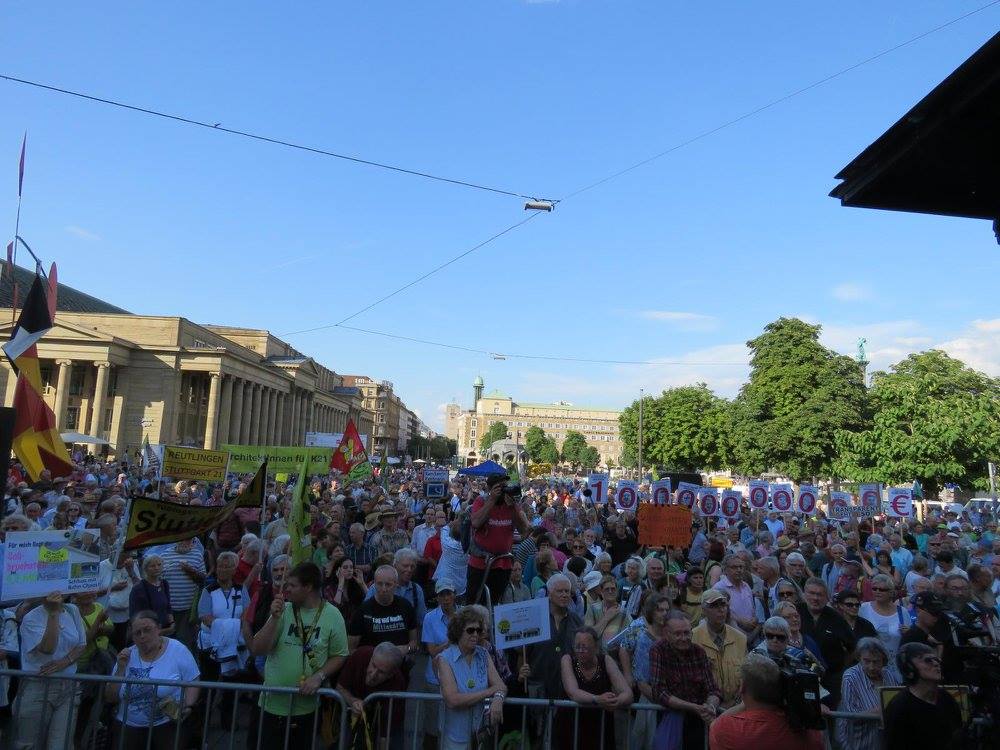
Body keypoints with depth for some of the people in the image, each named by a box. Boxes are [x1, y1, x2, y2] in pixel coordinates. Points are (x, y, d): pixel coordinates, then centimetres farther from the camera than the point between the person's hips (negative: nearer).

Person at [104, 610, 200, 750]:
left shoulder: (177, 650, -8)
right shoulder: (127, 656, 3)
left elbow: (192, 682, -5)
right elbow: (110, 698, 4)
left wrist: (188, 706, -21)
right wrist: (121, 668, -8)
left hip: (166, 724, -3)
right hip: (128, 727, 3)